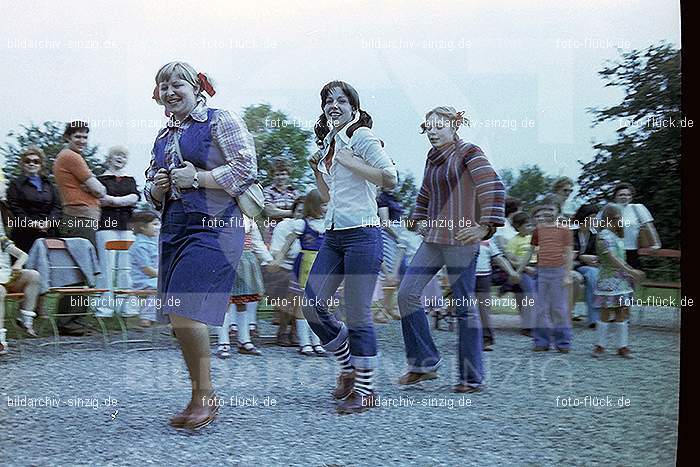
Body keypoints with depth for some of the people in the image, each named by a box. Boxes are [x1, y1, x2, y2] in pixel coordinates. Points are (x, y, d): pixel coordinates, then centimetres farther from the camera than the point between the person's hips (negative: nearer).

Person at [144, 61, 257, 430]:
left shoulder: (220, 121, -1)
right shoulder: (163, 136, 21)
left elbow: (247, 169, -10)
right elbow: (151, 188, 28)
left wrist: (197, 178, -13)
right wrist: (157, 188, 4)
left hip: (213, 225, -8)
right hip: (173, 229, 8)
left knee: (186, 310, -17)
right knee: (179, 318, 6)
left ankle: (205, 395, -3)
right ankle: (200, 399, 17)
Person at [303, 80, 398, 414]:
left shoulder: (362, 136, -4)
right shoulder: (328, 143, 19)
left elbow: (390, 179, -16)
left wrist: (350, 162, -15)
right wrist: (316, 171, 11)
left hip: (362, 234, -8)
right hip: (333, 235, 8)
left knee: (357, 314, -4)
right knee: (311, 305, 2)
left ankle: (364, 390, 8)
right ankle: (348, 368, 21)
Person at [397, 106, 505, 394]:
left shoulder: (468, 152, -7)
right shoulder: (433, 157, 15)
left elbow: (494, 189, -16)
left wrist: (486, 227, -21)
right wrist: (422, 221, 21)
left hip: (460, 241, -8)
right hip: (433, 240, 8)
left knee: (464, 305, -3)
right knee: (406, 294, 0)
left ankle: (472, 378, 7)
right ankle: (424, 363, 8)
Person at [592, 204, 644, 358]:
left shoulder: (617, 236, 14)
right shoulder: (604, 235, -13)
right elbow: (612, 258, -21)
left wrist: (632, 271, 12)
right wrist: (630, 271, -24)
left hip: (622, 280, 8)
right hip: (609, 280, -8)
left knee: (622, 312, 7)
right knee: (606, 312, -2)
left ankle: (623, 346, 11)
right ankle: (600, 345, 9)